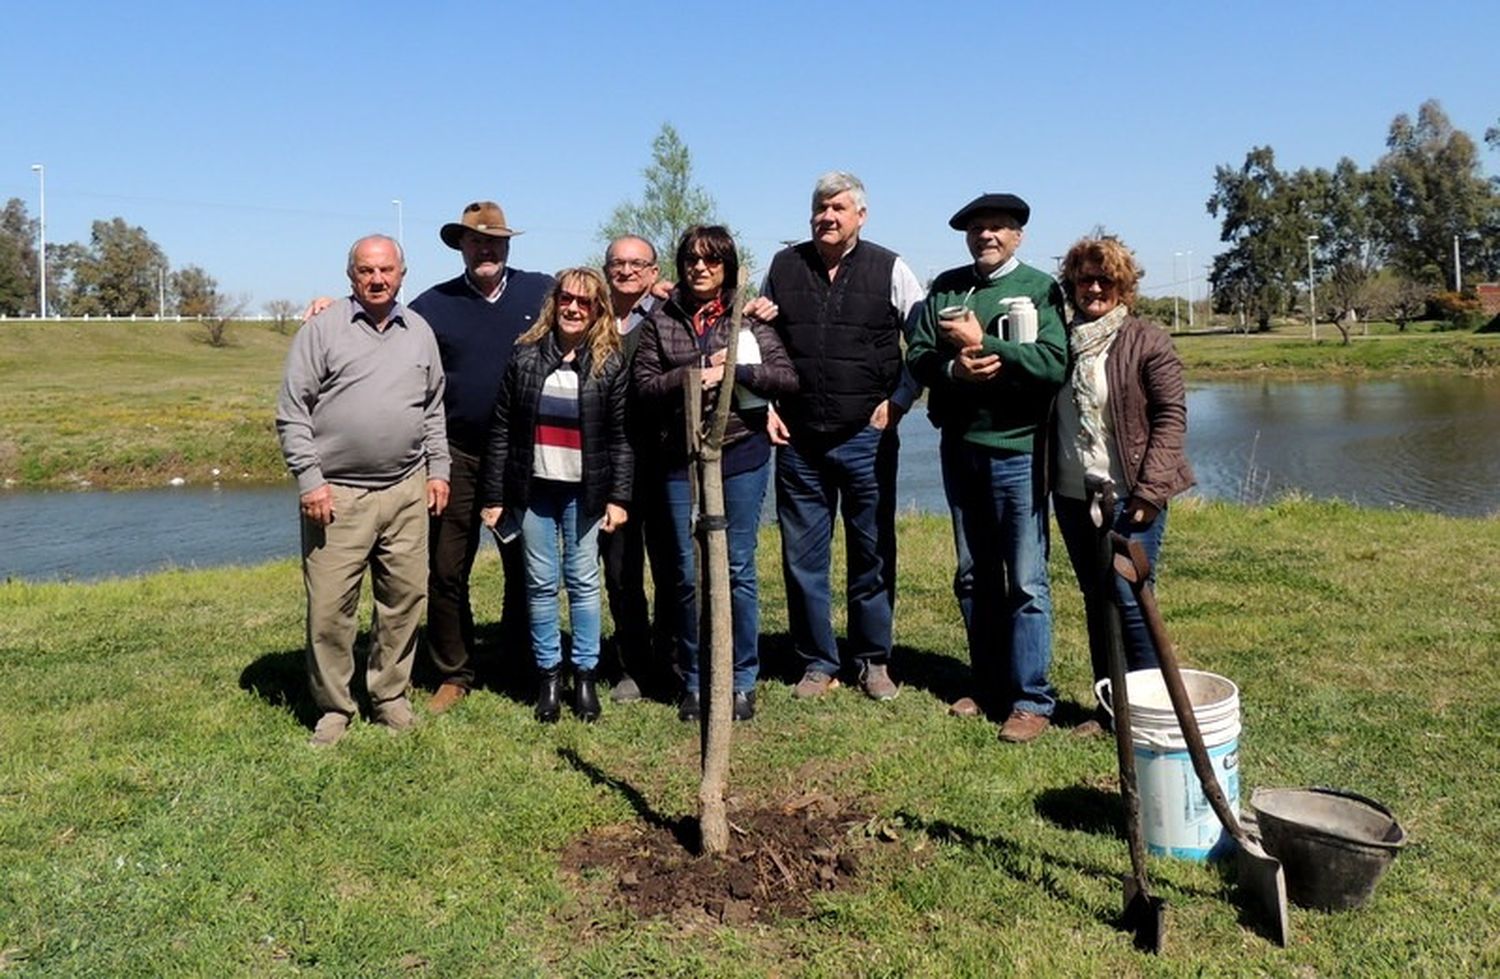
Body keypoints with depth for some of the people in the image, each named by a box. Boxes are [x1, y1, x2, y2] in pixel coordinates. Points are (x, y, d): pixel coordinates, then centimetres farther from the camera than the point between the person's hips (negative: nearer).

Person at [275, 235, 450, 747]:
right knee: (329, 608, -1)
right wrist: (309, 480, -9)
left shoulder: (419, 332, 12)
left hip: (407, 492, 4)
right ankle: (334, 706, 15)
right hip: (337, 495, -4)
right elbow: (292, 412, -3)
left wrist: (438, 469, 11)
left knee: (405, 599, 8)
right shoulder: (322, 329, -1)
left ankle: (389, 694, 24)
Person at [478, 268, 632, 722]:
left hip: (584, 490, -1)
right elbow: (501, 429, 3)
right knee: (541, 583, 7)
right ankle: (548, 675, 18)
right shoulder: (525, 355, 2)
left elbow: (620, 436, 0)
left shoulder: (610, 363, 0)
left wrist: (618, 497, -6)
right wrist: (492, 496, 0)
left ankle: (585, 675, 16)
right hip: (532, 488, 1)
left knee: (583, 580, 4)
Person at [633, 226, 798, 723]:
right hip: (681, 458, 1)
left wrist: (735, 371, -14)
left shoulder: (748, 318, 5)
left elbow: (788, 378, -3)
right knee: (687, 573, 5)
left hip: (741, 454, -1)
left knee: (738, 569, 4)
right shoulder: (660, 321, 7)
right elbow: (644, 387, -2)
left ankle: (743, 682, 16)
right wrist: (693, 375, -16)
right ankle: (695, 682, 19)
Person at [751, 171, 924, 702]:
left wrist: (898, 401, -4)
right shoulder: (784, 266, 8)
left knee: (873, 554, 6)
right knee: (802, 558, 6)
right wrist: (766, 406, 7)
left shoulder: (889, 269, 0)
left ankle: (873, 661, 21)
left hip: (866, 437, -2)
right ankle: (817, 663, 20)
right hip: (798, 439, 2)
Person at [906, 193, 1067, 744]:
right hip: (959, 447, 5)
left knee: (1026, 582, -3)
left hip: (1016, 449, -5)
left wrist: (981, 342, -16)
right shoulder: (945, 289, 10)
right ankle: (988, 687, 26)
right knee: (977, 575, 13)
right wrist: (953, 368, -16)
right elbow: (917, 357, 4)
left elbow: (1054, 363, -16)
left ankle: (1031, 700, 5)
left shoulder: (1040, 289, -2)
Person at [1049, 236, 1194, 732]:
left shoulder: (1147, 341, -4)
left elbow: (1171, 415, -8)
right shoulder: (1062, 340, 11)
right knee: (1097, 601, 11)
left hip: (1129, 496, -5)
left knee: (1129, 600, -6)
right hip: (1073, 496, 5)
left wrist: (1150, 490, -15)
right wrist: (1045, 480, 9)